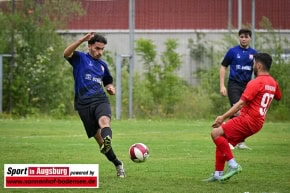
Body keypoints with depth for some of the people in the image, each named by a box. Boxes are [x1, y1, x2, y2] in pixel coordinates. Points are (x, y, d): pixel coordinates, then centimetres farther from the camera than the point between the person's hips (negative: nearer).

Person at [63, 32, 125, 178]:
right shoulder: (80, 58, 9)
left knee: (104, 120, -33)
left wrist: (111, 89, 13)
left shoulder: (103, 65, 23)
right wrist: (82, 40, -25)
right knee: (98, 137, -5)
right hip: (84, 104, -2)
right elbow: (66, 53, -14)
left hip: (100, 100, 2)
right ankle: (117, 164, 10)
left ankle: (107, 142, -64)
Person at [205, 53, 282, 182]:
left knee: (216, 133, -15)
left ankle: (233, 165, -17)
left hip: (248, 120, -10)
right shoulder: (273, 83, 13)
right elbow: (278, 97, 36)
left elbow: (241, 103, -19)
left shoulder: (256, 82, -13)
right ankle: (218, 174, 11)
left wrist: (223, 117, -19)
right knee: (221, 140, 14)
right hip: (257, 123, 10)